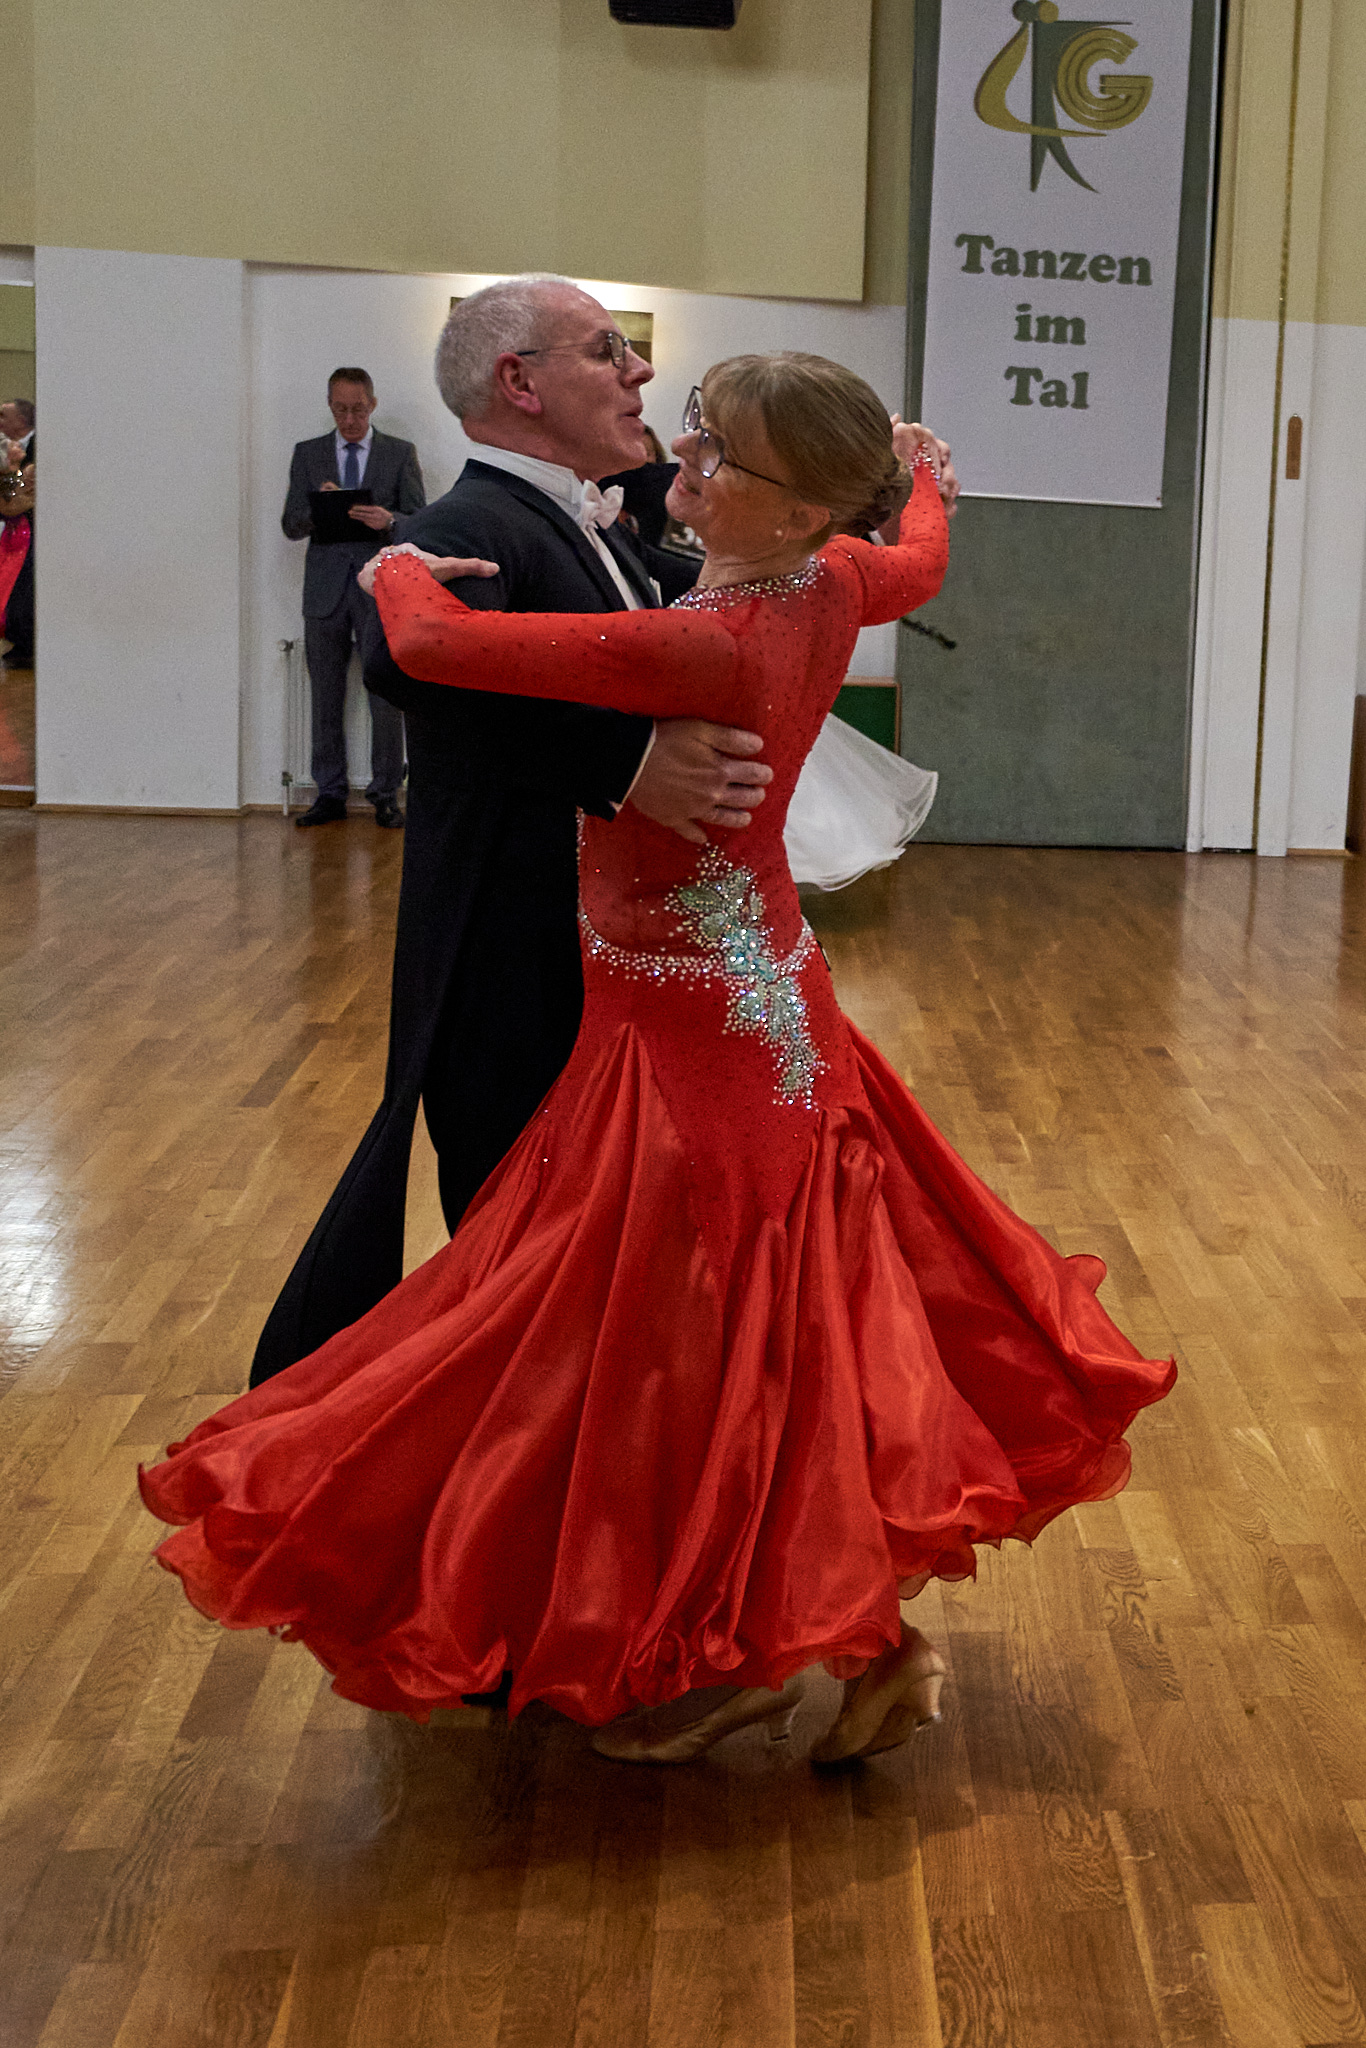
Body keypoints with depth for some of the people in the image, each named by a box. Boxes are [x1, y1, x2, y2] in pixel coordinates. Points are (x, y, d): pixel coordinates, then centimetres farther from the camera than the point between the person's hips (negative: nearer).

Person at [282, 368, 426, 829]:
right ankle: (330, 794, 13)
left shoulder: (400, 453, 6)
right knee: (325, 698, 6)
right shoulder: (307, 454, 11)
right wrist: (318, 507, -16)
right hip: (325, 590, 2)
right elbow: (291, 525, 6)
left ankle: (385, 795, 4)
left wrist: (388, 521, -21)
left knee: (387, 696, -4)